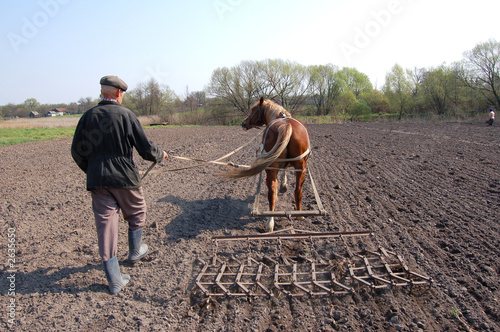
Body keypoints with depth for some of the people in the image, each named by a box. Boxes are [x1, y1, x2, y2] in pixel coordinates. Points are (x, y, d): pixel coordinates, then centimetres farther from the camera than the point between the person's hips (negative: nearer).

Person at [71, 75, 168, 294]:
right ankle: (135, 251, 43)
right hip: (124, 177, -3)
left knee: (105, 223, 5)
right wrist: (160, 155, 11)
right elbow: (145, 149, -9)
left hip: (97, 180, 4)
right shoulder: (126, 115, -8)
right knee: (136, 214, 23)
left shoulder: (88, 116, 3)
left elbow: (77, 152, 6)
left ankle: (114, 280, 11)